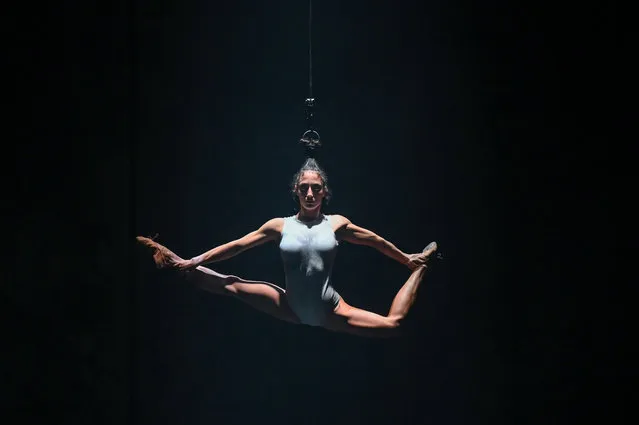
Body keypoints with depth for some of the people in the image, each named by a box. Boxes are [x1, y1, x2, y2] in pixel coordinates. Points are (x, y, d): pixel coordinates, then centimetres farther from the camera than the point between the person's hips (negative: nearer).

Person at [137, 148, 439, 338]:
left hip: (330, 311, -1)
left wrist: (408, 260, 17)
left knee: (393, 325, -12)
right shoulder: (280, 226, -2)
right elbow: (237, 246, 2)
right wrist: (193, 262, 1)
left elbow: (375, 241, 10)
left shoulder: (336, 223, -2)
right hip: (292, 309, 1)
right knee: (232, 286, -9)